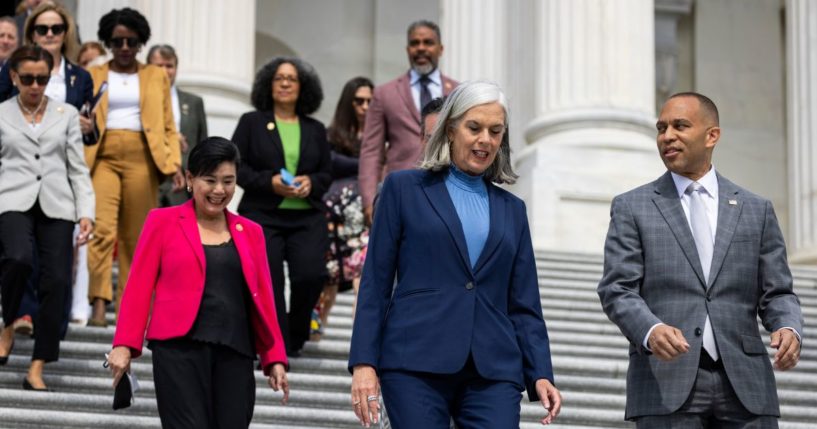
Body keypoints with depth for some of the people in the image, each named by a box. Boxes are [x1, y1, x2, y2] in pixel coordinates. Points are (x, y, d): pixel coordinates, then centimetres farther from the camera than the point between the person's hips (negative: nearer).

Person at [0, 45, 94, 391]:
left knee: (57, 281, -9)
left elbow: (78, 169, 11)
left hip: (55, 205, 2)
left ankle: (37, 369, -1)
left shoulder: (67, 114, 12)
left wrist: (86, 212, 0)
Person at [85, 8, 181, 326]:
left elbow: (168, 127, 13)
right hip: (103, 157, -1)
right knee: (102, 229, -19)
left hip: (141, 159, 1)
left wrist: (173, 162, -2)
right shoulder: (92, 76, 16)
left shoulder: (156, 77, 17)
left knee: (135, 238, 2)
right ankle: (99, 304, -23)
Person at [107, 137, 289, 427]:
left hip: (236, 353, 4)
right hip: (179, 349, -3)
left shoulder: (249, 232, 17)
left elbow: (262, 298, 16)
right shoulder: (163, 222, 8)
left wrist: (274, 359, 10)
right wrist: (125, 345, -5)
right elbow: (139, 286, 4)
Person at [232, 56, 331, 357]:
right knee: (268, 283, -7)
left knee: (311, 275, -15)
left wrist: (311, 182, -7)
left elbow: (326, 174, 16)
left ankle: (294, 336, 10)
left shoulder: (315, 130, 15)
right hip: (262, 216, -2)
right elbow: (235, 166, 1)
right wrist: (270, 182, -12)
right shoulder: (251, 123, 7)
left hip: (307, 217, 2)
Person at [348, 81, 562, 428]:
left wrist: (540, 373, 2)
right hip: (416, 364, -3)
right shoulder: (404, 189, 9)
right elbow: (375, 283, 5)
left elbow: (524, 305, 15)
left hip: (493, 372, 3)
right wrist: (363, 363, -5)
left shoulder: (511, 209, 18)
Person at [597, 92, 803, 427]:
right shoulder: (631, 208, 9)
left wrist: (788, 328, -11)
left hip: (745, 387, 2)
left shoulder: (756, 210, 15)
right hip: (667, 385, -2)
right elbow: (617, 289, -1)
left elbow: (776, 293, 12)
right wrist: (651, 330, -22)